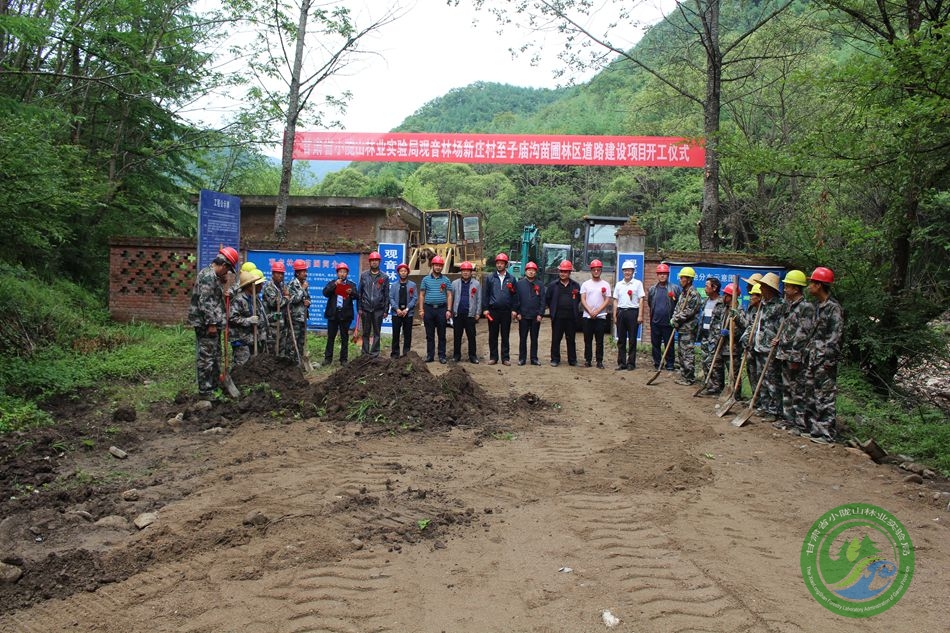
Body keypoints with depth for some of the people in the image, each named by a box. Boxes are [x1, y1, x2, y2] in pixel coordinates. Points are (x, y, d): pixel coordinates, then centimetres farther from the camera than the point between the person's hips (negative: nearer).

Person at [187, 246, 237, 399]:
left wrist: (223, 282, 13)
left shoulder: (214, 275, 16)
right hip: (206, 325, -11)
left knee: (215, 356, 18)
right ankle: (205, 392, 0)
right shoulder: (208, 276, -17)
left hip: (212, 323, 11)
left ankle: (213, 386, 27)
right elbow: (205, 302, -22)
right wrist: (211, 324, -22)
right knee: (206, 358, -5)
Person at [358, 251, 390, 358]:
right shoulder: (364, 276, 8)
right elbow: (360, 292, 7)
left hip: (378, 309, -1)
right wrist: (359, 308, 1)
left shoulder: (384, 277, 5)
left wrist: (386, 310, 0)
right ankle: (365, 353, 12)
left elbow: (387, 295, 5)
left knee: (377, 332, 2)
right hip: (366, 308, 1)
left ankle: (374, 353, 7)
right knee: (366, 332, 6)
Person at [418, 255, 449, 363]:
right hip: (428, 308, 1)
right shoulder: (426, 279, 7)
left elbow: (449, 295, 5)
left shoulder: (446, 280, 6)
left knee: (442, 334, 3)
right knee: (429, 334, 5)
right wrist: (421, 309, 0)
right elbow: (421, 295, 8)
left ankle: (442, 356, 8)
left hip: (441, 309, 0)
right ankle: (430, 355, 11)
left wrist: (448, 310, -3)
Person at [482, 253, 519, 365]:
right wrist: (485, 308, -4)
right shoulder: (490, 278, 5)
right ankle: (493, 357, 12)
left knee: (505, 336, 5)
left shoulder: (511, 279, 6)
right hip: (493, 311, 0)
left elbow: (515, 295, 4)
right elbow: (485, 294, 3)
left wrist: (514, 309, -3)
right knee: (493, 336, 4)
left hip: (506, 311, 0)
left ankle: (505, 357, 11)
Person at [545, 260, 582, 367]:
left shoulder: (575, 285, 6)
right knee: (556, 339, 3)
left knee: (571, 339, 7)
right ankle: (555, 359, 11)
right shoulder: (553, 285, 4)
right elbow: (547, 299, 10)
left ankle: (572, 360, 15)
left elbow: (579, 299, 14)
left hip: (571, 317, 1)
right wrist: (552, 309, 8)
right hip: (557, 317, 0)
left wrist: (573, 309, 10)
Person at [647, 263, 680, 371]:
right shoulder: (652, 289, 10)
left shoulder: (674, 288, -1)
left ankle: (670, 364, 10)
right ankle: (657, 364, 16)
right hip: (655, 322, 3)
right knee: (655, 344, 7)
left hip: (668, 322, -3)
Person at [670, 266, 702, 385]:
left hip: (688, 329, -10)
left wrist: (677, 319, -12)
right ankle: (683, 375, 23)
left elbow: (689, 312, -19)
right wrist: (674, 319, 0)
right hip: (681, 328, 10)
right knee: (680, 353, 14)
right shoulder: (682, 293, 16)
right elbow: (677, 308, 18)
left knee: (687, 353, -6)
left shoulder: (693, 294, -13)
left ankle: (689, 378, 0)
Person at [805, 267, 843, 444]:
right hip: (814, 358, 9)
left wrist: (828, 359, -20)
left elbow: (835, 336, -17)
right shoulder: (818, 306, 15)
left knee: (825, 397, -5)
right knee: (813, 395, 13)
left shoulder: (833, 307, -13)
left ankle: (827, 433, 0)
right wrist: (809, 354, 16)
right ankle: (814, 427, 22)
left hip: (825, 359, -9)